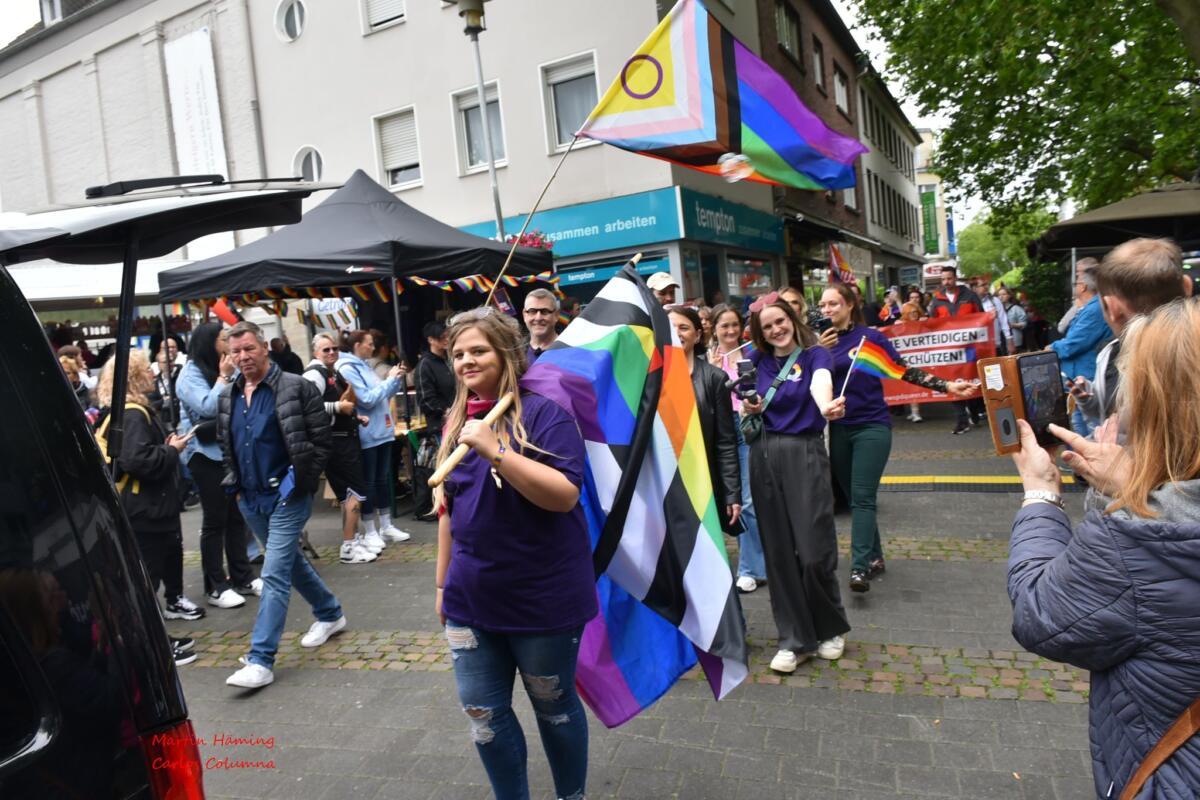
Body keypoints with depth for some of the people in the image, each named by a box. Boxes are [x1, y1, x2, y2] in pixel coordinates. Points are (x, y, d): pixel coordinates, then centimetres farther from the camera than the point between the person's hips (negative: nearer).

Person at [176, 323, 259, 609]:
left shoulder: (222, 370, 12)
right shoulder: (190, 375, -8)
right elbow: (208, 407, -22)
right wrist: (224, 377, -15)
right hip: (206, 454, -6)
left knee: (236, 516, 9)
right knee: (214, 520, -2)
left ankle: (242, 577, 17)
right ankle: (215, 587, 6)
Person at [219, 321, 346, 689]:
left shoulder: (295, 388, -11)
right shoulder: (228, 397, 8)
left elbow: (321, 439, -11)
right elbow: (225, 445, 21)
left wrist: (302, 481, -13)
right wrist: (235, 484, 12)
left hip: (286, 496, -7)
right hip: (250, 499, 7)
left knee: (275, 574, -8)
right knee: (291, 562, 20)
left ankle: (261, 659, -4)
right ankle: (330, 613, 39)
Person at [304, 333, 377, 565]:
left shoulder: (334, 374, 17)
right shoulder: (314, 374, -12)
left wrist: (357, 417, 14)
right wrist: (338, 407, -24)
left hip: (346, 439, 10)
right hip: (335, 441, -10)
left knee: (347, 492, 15)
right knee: (356, 490, -10)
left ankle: (354, 539, 24)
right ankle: (348, 547, -4)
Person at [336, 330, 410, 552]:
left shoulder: (365, 366, 13)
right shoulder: (347, 369, -13)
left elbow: (383, 396, 18)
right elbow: (367, 400, -20)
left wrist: (397, 380, 4)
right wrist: (390, 380, -15)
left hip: (382, 431, 8)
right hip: (367, 435, -8)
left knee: (383, 478, 13)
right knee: (368, 482, 1)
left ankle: (386, 526, 23)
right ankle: (370, 533, 10)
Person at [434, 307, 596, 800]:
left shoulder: (543, 413, -12)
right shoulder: (456, 422, 7)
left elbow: (564, 495, -24)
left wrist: (495, 451, -30)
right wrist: (442, 582, 17)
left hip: (542, 598, -5)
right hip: (471, 599, 6)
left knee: (554, 707, 14)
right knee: (482, 713, 11)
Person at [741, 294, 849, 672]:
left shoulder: (814, 354, -3)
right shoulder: (756, 361, 9)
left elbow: (820, 384, -27)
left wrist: (827, 407, -50)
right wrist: (749, 408, -11)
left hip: (805, 453, -4)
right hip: (764, 456, 4)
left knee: (814, 550, -5)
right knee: (778, 552, 5)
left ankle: (830, 629, 22)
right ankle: (796, 639, 18)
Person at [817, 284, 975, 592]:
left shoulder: (870, 336, -3)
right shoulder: (820, 342, 4)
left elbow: (905, 370, -1)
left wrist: (946, 386, -7)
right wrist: (818, 351, -15)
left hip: (872, 426, -4)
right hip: (838, 430, 4)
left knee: (863, 497, -12)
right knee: (854, 498, 11)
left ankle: (859, 567, -14)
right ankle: (874, 558, 25)